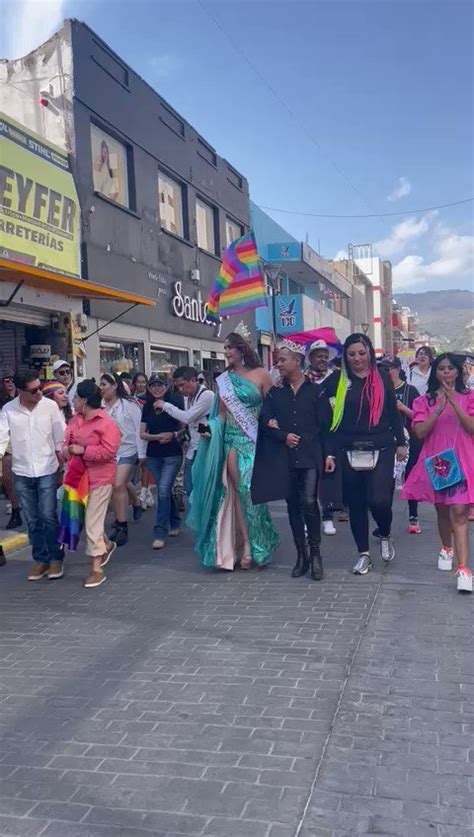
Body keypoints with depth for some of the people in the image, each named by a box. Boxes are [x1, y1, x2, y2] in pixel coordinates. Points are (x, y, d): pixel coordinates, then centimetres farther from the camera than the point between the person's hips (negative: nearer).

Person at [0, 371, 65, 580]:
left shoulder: (50, 406, -7)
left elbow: (60, 438, -1)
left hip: (47, 471, -2)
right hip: (22, 473, 2)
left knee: (48, 516, -2)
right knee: (32, 520, 9)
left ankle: (55, 558, 14)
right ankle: (40, 559, 22)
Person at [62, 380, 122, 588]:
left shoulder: (106, 423, -16)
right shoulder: (75, 419, 8)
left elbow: (109, 451, -22)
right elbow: (68, 440, 18)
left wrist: (83, 450, -22)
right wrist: (66, 449, -6)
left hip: (100, 478, -8)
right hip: (79, 476, 8)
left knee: (92, 522, -6)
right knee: (87, 517, 19)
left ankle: (96, 569, 3)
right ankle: (106, 545, 45)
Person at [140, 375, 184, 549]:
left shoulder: (174, 403, -5)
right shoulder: (147, 407, 8)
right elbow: (142, 434, 5)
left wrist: (174, 435, -20)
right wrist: (158, 436, -12)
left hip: (172, 454, -5)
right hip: (153, 455, 5)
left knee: (164, 490, -14)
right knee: (164, 491, 13)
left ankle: (160, 533, -9)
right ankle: (175, 523, 31)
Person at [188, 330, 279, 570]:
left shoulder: (260, 375, 0)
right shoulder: (224, 380, 11)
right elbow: (222, 413, 11)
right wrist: (211, 428, -7)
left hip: (255, 441, -3)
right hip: (232, 441, 3)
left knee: (250, 491, -7)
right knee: (238, 492, 0)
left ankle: (255, 547, 9)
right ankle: (245, 548, 8)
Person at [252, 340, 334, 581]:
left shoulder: (316, 392, 3)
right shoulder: (274, 393, 10)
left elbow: (326, 424, 1)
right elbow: (264, 423, 5)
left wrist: (329, 454, -6)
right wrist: (283, 436, -11)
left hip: (310, 457, -3)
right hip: (284, 459, 3)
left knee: (309, 502, -15)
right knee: (293, 505, 7)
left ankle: (315, 552, 3)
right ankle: (301, 555, 18)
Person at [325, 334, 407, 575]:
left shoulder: (382, 379, 5)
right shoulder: (337, 380, 3)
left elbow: (393, 413, 10)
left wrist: (401, 443, 9)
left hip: (380, 449, -1)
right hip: (349, 451, 1)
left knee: (378, 500, -10)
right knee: (355, 502, 7)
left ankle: (385, 536, 23)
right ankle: (363, 554, 22)